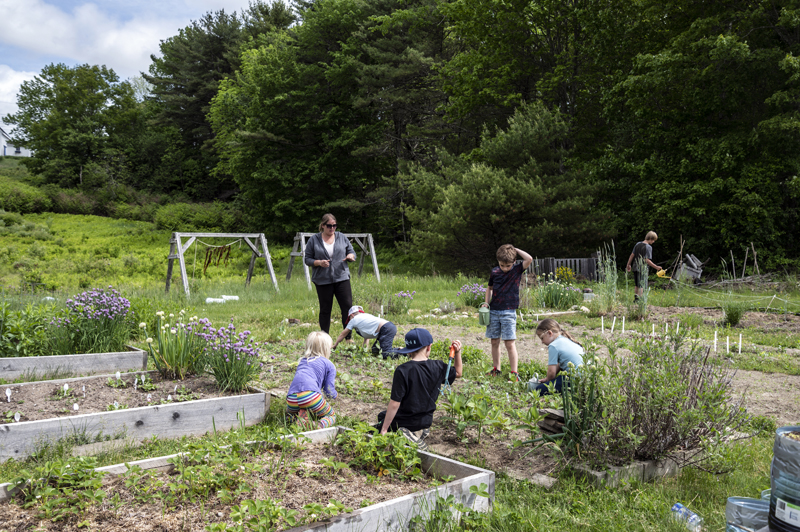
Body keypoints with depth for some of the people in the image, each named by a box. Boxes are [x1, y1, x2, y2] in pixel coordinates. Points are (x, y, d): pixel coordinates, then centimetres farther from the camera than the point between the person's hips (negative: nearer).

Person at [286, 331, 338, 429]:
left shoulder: (302, 361, 31)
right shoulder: (330, 365, 16)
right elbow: (329, 391, 13)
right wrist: (335, 395, 37)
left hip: (291, 399, 4)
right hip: (310, 395, -4)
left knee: (290, 412, 37)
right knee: (331, 416, 20)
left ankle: (299, 419, -2)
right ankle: (321, 426, -18)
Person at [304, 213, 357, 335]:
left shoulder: (342, 237, 8)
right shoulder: (314, 240, 3)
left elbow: (352, 252, 12)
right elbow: (307, 259, 3)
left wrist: (350, 256, -12)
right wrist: (319, 262, -15)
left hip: (342, 278, 1)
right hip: (323, 280, -1)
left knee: (348, 307, -5)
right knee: (325, 310, 6)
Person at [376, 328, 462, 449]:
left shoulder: (403, 371, -22)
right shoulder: (438, 367, -8)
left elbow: (394, 404, -21)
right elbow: (458, 373, 12)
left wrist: (384, 430, -13)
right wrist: (458, 351, 7)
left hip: (405, 423, -6)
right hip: (426, 421, 6)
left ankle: (409, 438, -5)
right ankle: (418, 434, 12)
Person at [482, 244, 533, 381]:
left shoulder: (517, 270, -3)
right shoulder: (494, 272, 5)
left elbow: (529, 259, -19)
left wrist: (515, 249, -10)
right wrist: (486, 302, 7)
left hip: (508, 312, -4)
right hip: (493, 311, 4)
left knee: (510, 343, -6)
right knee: (494, 341, 11)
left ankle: (514, 373, -1)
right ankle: (496, 369, 24)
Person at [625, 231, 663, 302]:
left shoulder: (638, 244, 7)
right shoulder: (648, 247, -13)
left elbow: (632, 255, 11)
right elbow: (647, 260, -19)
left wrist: (628, 265, 20)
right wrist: (656, 267, -15)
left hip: (635, 267, 7)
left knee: (636, 285, 18)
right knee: (642, 285, 0)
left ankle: (635, 298, 24)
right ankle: (639, 300, -2)